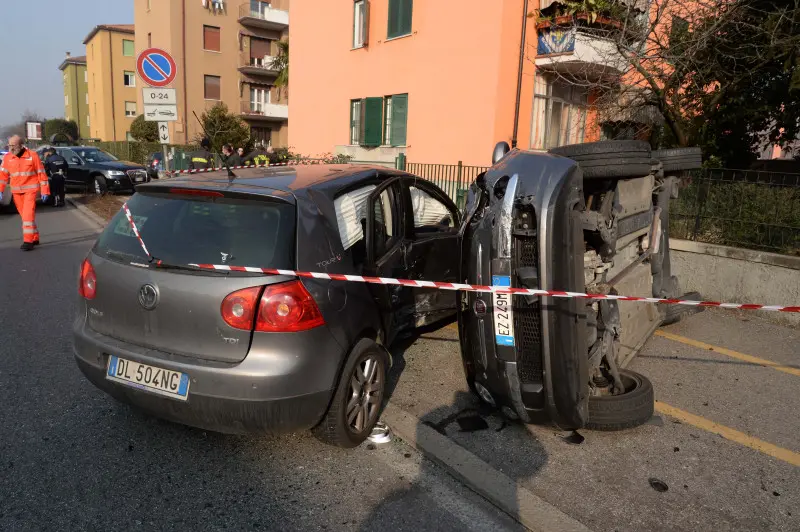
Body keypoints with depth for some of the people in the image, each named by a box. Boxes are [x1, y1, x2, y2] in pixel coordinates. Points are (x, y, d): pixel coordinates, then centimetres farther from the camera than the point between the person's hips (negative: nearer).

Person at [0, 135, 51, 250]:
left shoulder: (32, 155, -8)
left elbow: (41, 173, -6)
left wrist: (45, 191, -8)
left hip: (30, 189, -5)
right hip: (16, 191, 5)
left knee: (28, 214, -13)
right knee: (25, 215, 12)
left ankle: (28, 241, -10)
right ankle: (35, 238, 24)